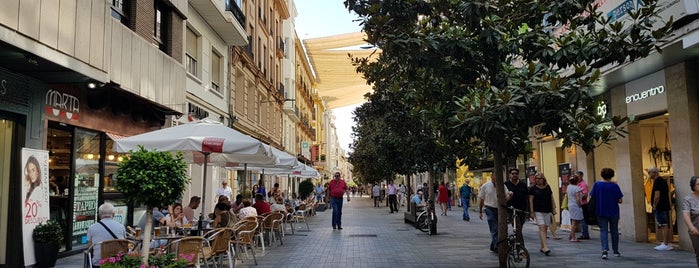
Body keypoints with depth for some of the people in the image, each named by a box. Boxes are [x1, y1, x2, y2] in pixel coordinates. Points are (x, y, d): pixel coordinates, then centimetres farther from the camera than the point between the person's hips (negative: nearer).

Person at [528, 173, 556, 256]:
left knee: (545, 229, 7)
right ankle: (545, 247, -21)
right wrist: (531, 212, -7)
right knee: (542, 228, -14)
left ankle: (542, 247, 17)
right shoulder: (533, 189, 0)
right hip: (538, 211, -4)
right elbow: (531, 200, -2)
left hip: (547, 211, 4)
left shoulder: (548, 187, 10)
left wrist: (554, 209, 10)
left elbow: (552, 198, 15)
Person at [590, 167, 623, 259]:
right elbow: (620, 200, -7)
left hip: (601, 212, 0)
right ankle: (616, 251, 27)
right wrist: (613, 199, 13)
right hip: (613, 212, 0)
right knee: (614, 231, 15)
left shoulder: (597, 184, -4)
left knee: (603, 230, 3)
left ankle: (604, 250, -16)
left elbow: (591, 197, -4)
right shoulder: (615, 185, -7)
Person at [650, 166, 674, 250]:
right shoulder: (663, 180, 18)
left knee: (664, 225, -8)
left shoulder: (658, 181, -14)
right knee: (665, 225, 12)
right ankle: (667, 243, 16)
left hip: (660, 207, -10)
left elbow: (657, 195, -21)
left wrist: (654, 205, -12)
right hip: (665, 206, 10)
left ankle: (665, 244, -6)